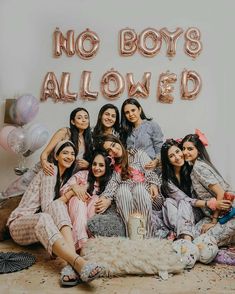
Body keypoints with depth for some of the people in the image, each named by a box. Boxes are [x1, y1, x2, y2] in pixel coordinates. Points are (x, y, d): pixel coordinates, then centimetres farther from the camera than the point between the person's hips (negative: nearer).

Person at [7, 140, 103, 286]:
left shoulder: (67, 177, 16)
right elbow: (46, 206, -16)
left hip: (43, 222, 6)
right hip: (19, 224, -6)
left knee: (58, 206, -29)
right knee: (44, 218, -41)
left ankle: (71, 264, -50)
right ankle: (79, 263, -62)